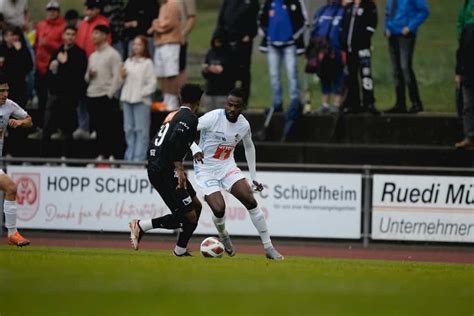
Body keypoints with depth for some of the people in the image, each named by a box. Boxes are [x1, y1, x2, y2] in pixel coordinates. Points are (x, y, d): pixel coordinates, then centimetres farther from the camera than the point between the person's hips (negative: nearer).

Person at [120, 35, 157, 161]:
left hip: (141, 100, -6)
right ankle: (129, 157, 15)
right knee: (129, 129, 9)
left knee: (141, 130, -6)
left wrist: (142, 93, -14)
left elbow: (152, 83, -8)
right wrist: (122, 76, -1)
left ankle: (139, 157, -6)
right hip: (127, 99, 6)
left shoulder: (147, 63, -4)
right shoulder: (128, 62, 14)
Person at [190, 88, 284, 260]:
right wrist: (195, 150, -40)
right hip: (205, 169, -4)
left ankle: (268, 247, -3)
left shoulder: (244, 125, -4)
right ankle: (223, 235, 17)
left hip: (227, 166, 4)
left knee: (251, 201, -11)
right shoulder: (213, 117, -20)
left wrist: (254, 176, 17)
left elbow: (249, 147, 16)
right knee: (219, 209, -20)